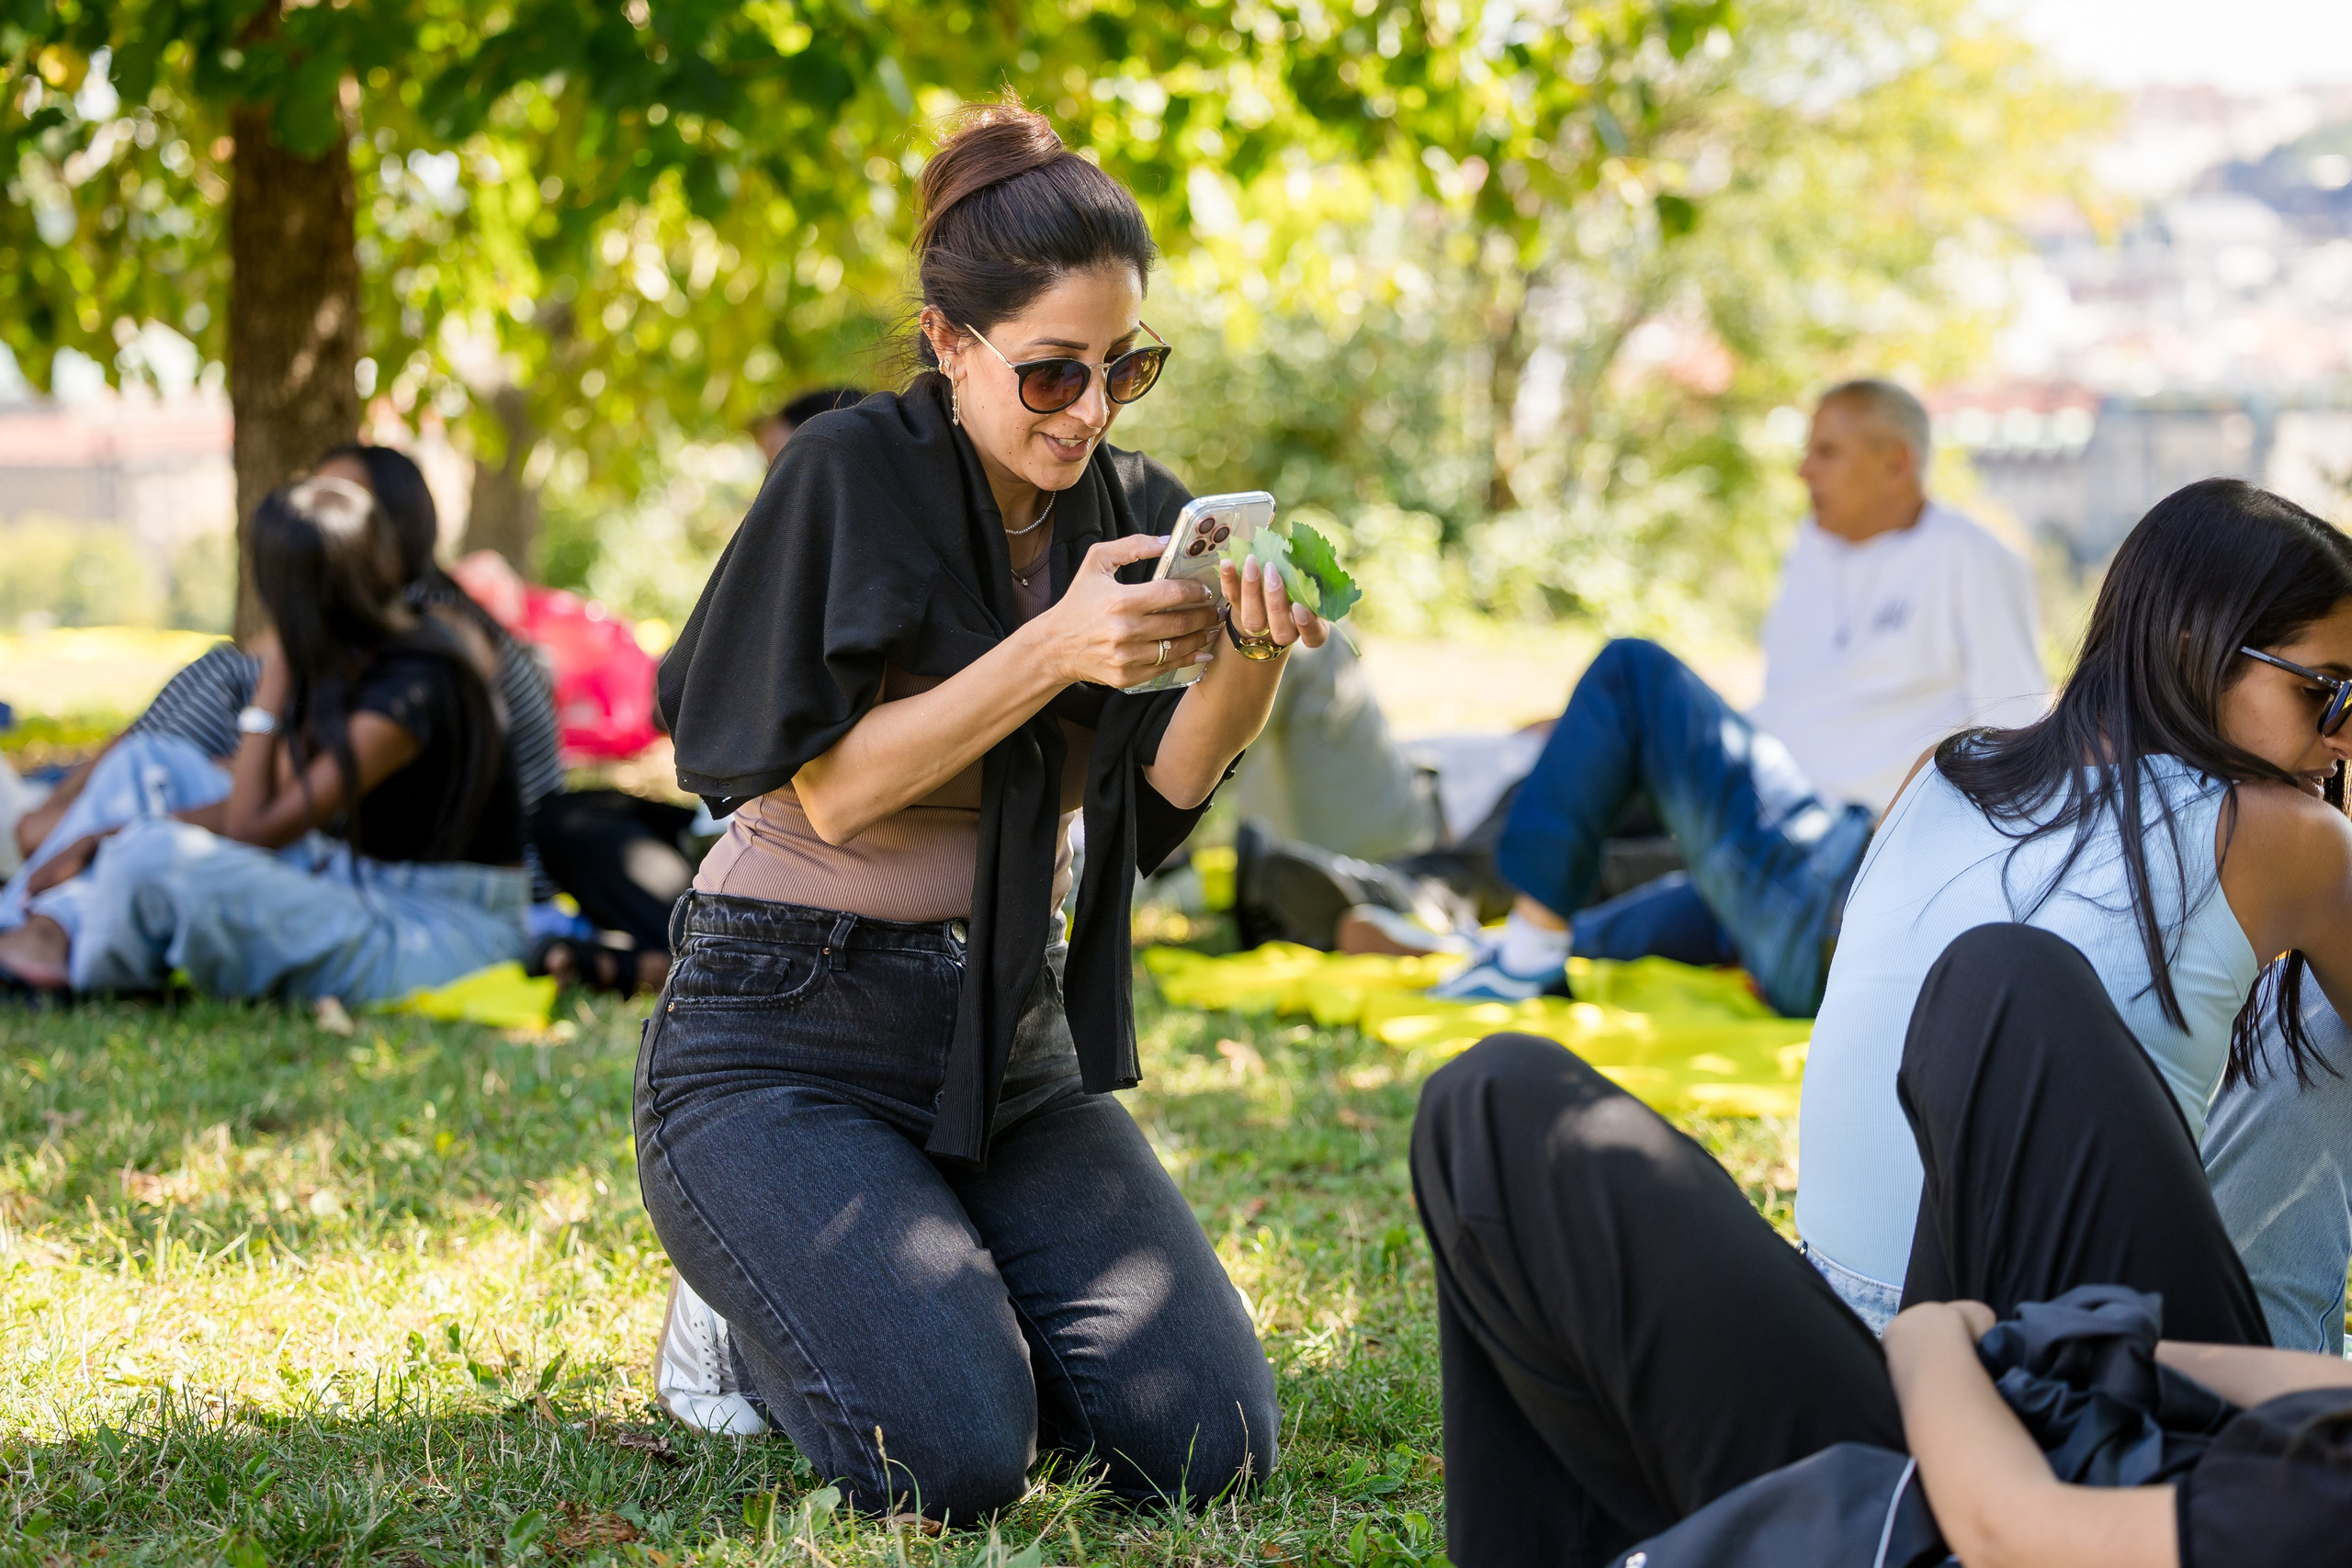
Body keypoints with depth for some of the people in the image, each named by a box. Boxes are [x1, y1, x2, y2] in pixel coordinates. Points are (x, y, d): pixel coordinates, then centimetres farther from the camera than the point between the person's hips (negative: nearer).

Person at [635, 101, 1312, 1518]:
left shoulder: (1134, 511, 5)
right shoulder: (856, 472, -11)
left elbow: (1160, 790, -7)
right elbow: (832, 788, -16)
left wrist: (1250, 659, -28)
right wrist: (1054, 650, -28)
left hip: (1016, 1042, 6)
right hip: (789, 1040, -5)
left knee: (1209, 1448, -11)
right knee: (951, 1460, -25)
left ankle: (923, 1308, 16)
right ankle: (746, 1322, 8)